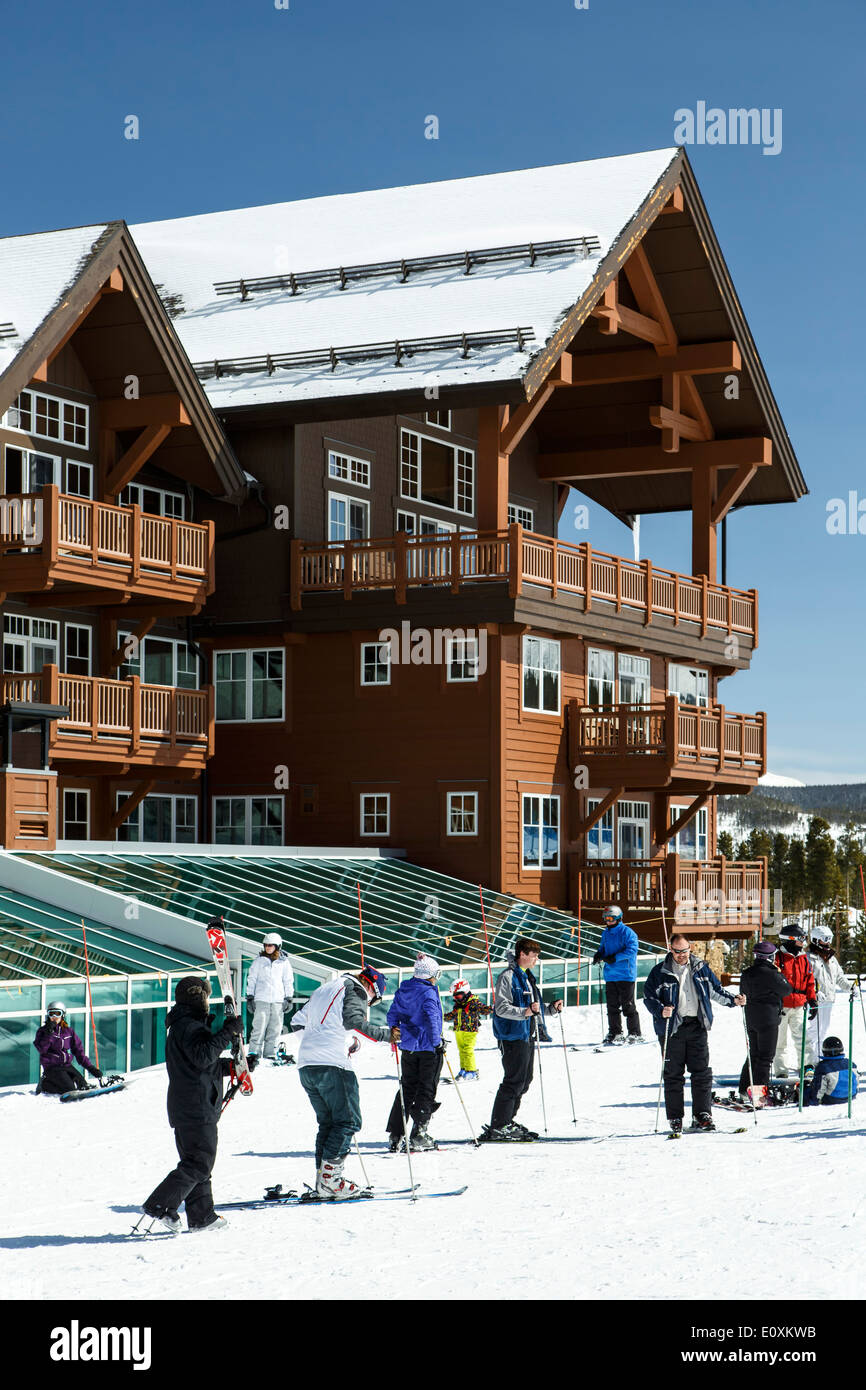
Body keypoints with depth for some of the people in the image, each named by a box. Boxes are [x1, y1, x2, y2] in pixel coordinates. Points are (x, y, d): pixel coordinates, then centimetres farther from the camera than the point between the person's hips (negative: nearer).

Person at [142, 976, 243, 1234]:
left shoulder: (183, 1026, 20)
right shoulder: (188, 1026, -13)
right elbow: (203, 1056, -28)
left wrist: (233, 1066, 25)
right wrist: (227, 1033, -24)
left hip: (184, 1107, 11)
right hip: (197, 1108, -11)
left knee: (197, 1161, 14)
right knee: (200, 1163, -10)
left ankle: (201, 1216, 17)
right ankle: (159, 1206, -13)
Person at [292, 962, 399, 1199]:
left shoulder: (323, 990, 26)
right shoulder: (356, 991, 1)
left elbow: (297, 1022, 29)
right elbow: (354, 1021, -18)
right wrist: (386, 1035, -18)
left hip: (306, 1065, 8)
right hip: (333, 1064, -8)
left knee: (327, 1122, 15)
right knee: (348, 1121, -5)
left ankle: (323, 1179, 8)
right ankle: (329, 1179, -15)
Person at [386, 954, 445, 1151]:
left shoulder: (402, 991, 7)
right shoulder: (428, 993, -14)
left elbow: (392, 1015, 11)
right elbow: (431, 1018, -24)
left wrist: (396, 1033, 21)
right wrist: (437, 1042, -17)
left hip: (409, 1047, 6)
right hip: (429, 1049, -6)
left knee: (407, 1089, 13)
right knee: (426, 1091, 3)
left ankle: (395, 1135, 9)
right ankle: (418, 1134, -1)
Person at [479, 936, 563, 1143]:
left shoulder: (528, 977, 18)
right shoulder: (508, 977, -12)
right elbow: (501, 1008, -20)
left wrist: (551, 1008, 12)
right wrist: (525, 1012, -31)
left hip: (528, 1036, 10)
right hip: (513, 1036, -9)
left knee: (525, 1080, 13)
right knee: (514, 1081, -10)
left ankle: (507, 1122, 23)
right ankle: (497, 1128, -7)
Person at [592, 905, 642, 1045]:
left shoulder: (627, 932, -9)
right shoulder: (606, 933, 14)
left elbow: (632, 950, -18)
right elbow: (603, 948, 27)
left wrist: (615, 958, -22)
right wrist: (598, 955, 4)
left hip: (626, 975, -7)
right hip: (610, 975, 7)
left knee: (628, 1005, -4)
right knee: (612, 1005, 9)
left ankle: (634, 1034, 2)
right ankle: (615, 1033, 17)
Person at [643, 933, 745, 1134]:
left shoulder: (700, 968, 10)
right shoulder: (660, 972, 0)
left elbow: (715, 990, 18)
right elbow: (649, 997, -1)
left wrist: (733, 999, 2)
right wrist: (661, 1010, -20)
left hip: (697, 1027, 2)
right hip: (672, 1028, -2)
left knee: (702, 1072, -1)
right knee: (674, 1074, 1)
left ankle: (702, 1115, 5)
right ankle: (675, 1118, 7)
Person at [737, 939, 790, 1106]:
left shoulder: (746, 974, 7)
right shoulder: (771, 974, -16)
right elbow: (786, 989, -5)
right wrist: (780, 974, 8)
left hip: (751, 1019, 7)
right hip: (768, 1019, -7)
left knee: (754, 1054, 17)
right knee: (765, 1056, -3)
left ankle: (745, 1089, 19)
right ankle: (758, 1093, -9)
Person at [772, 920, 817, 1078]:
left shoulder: (803, 958, 11)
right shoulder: (778, 958, -7)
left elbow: (809, 981, 16)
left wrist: (813, 1001, 10)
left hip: (798, 1006, 4)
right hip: (781, 1006, -4)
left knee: (802, 1037, 2)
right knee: (780, 1040, 4)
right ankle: (780, 1069, 11)